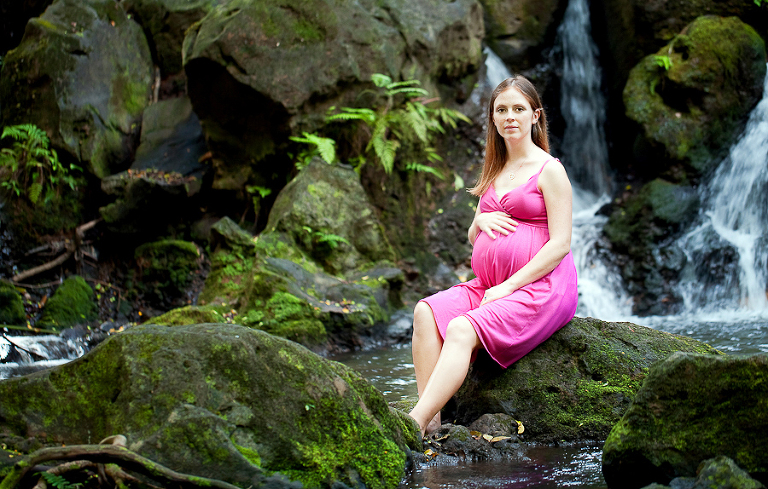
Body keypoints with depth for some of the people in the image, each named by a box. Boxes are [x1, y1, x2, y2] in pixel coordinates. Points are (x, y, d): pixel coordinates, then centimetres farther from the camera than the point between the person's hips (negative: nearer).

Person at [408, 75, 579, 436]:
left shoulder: (549, 170, -3)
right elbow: (474, 240, 24)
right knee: (426, 312, -19)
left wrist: (507, 287, -15)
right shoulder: (495, 171, 20)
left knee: (462, 330, -30)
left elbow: (560, 244, -10)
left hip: (541, 287, -7)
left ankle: (413, 425, -37)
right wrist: (480, 220, -1)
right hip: (487, 284, 7)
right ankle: (430, 420, -27)